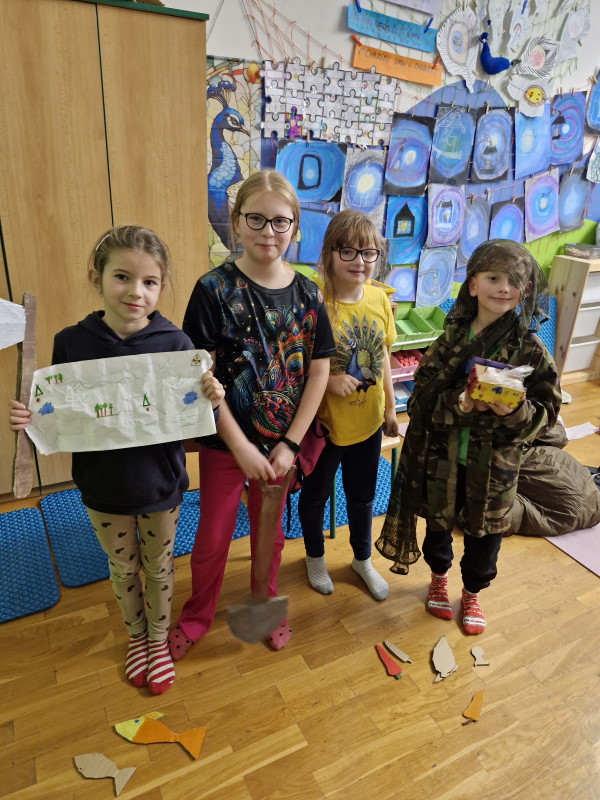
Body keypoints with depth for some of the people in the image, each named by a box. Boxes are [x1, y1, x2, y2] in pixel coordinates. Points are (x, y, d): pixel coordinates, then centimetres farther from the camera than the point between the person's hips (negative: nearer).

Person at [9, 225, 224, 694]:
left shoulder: (176, 343, -17)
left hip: (160, 484, -1)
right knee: (123, 568, 23)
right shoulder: (71, 343, -13)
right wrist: (29, 420, -23)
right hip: (103, 485, 1)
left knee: (159, 566, 21)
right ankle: (136, 636, 52)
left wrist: (211, 400, -30)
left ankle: (159, 639, 49)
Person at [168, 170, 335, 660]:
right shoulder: (214, 289, -13)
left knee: (269, 529, 21)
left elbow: (318, 372, -4)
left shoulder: (307, 295, -4)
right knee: (213, 536, 13)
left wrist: (290, 445, -8)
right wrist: (242, 448, -16)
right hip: (225, 440, -2)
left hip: (281, 440, 3)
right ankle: (197, 615, 41)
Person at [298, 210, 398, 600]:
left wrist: (390, 408, 11)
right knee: (316, 494, 18)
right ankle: (315, 556, 47)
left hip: (368, 420, 4)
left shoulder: (379, 298, -4)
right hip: (324, 422, -4)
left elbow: (383, 357, 6)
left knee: (363, 494, 22)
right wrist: (328, 380, -30)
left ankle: (363, 559, 48)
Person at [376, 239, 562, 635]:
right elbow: (421, 398, -9)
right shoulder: (451, 339, -8)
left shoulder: (530, 350, -11)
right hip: (441, 458, 1)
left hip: (494, 466, -1)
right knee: (438, 523, 21)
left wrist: (515, 412, -29)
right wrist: (457, 404, -27)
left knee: (484, 535, 17)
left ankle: (472, 595, 47)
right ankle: (439, 578, 52)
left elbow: (546, 413, -9)